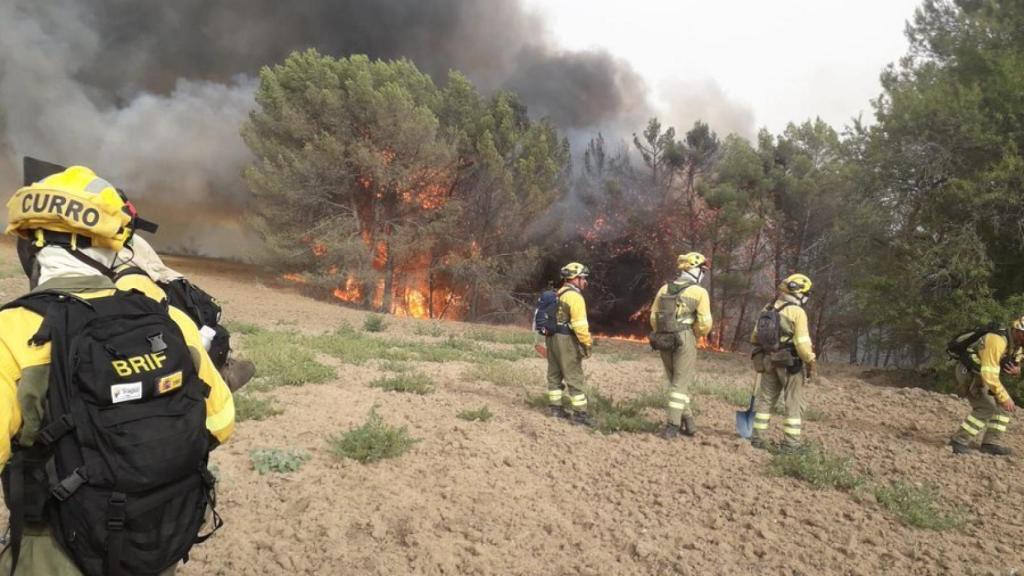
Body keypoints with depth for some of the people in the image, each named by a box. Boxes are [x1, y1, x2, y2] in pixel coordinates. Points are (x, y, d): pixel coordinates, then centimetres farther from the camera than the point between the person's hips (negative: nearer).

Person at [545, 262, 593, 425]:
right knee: (574, 377, -4)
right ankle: (579, 413, -2)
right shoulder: (575, 296, -14)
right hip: (566, 340, -9)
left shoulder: (559, 294, 15)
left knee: (554, 374, 14)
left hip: (552, 337, 9)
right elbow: (580, 324, -21)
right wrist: (587, 343, -16)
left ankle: (555, 407, 21)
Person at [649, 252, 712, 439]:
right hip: (685, 340, -5)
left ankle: (688, 422, 21)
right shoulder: (699, 292, -4)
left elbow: (653, 317, 9)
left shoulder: (664, 289, 11)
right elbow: (705, 323, -8)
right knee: (681, 384, 3)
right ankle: (672, 426, 1)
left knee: (675, 381, 17)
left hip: (664, 340, 5)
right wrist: (695, 336, 10)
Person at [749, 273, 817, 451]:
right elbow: (802, 343, -19)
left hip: (769, 362, 6)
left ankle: (757, 436, 15)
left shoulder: (767, 309, 6)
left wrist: (760, 355, 26)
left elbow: (755, 338, 11)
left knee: (765, 399, 14)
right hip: (791, 363, -6)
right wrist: (811, 363, -8)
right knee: (794, 403, 6)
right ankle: (791, 441, 8)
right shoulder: (797, 312, -14)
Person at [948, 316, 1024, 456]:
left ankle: (990, 443, 7)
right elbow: (989, 374, -33)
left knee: (1003, 406, 4)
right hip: (968, 372, -10)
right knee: (986, 408, -19)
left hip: (980, 374, 10)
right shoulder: (997, 341, -30)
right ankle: (959, 440, -13)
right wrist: (1004, 398, -29)